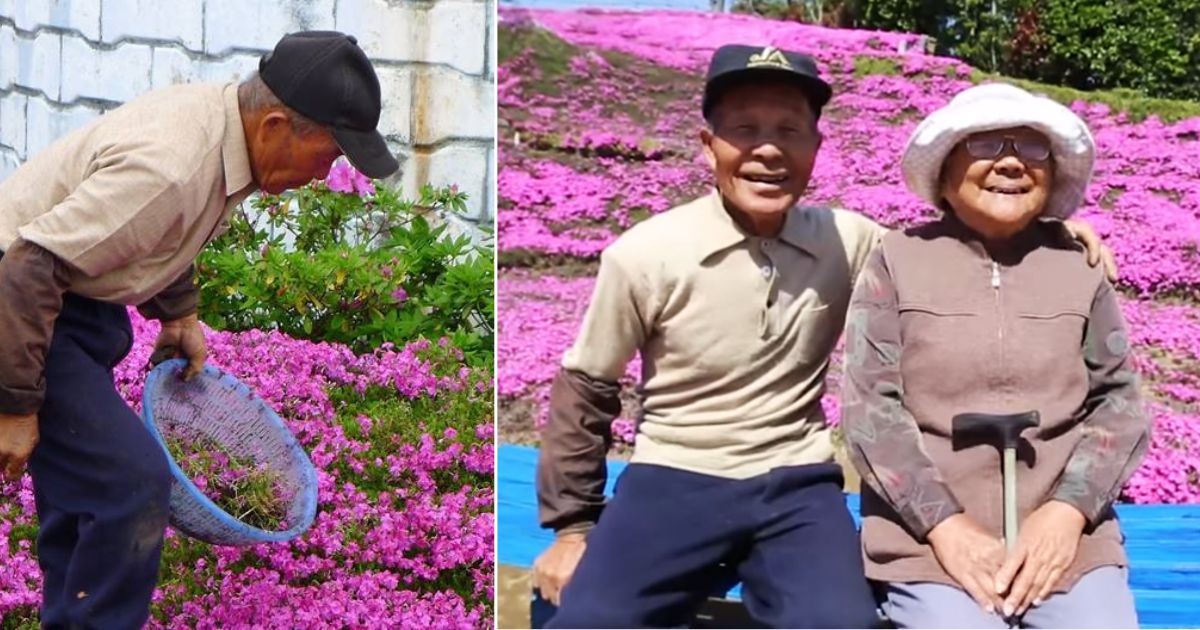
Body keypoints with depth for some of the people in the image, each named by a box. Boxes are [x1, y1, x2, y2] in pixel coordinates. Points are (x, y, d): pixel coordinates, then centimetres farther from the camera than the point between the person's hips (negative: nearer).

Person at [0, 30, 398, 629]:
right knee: (130, 485, -15)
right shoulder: (171, 165, -33)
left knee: (85, 478, 20)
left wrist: (179, 311, 12)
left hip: (79, 296, 10)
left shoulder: (222, 118, -3)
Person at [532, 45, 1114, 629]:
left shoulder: (849, 241, -2)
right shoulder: (644, 254, -8)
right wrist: (572, 523, 7)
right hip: (672, 481, -1)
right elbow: (585, 390, 3)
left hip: (796, 486, 2)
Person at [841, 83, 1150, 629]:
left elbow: (1119, 400, 7)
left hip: (1063, 535, 2)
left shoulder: (1080, 264, 8)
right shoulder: (898, 261, 2)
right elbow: (869, 405, -3)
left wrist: (1068, 511, -8)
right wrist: (944, 524, -11)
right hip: (926, 537, -2)